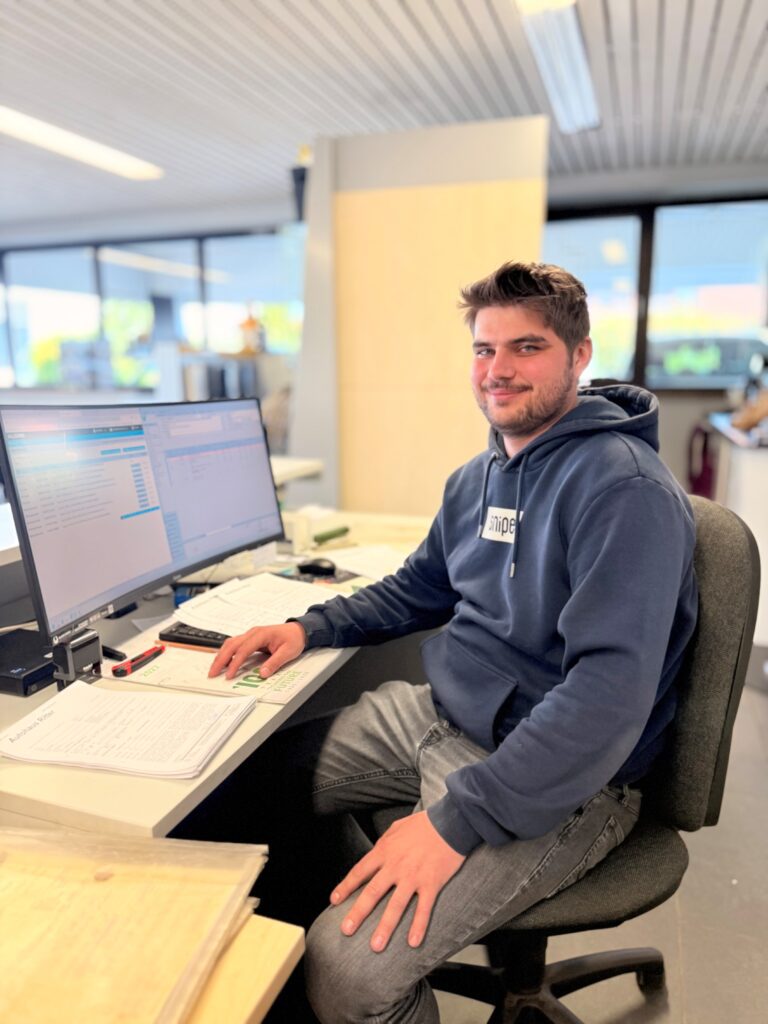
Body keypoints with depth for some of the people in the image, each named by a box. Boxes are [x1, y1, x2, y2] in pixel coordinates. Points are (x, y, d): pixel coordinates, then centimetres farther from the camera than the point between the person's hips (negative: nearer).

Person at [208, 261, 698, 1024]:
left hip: (559, 779, -8)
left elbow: (611, 692, -28)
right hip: (438, 716, 8)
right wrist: (310, 629, 5)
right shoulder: (478, 476, 8)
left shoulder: (626, 489, -20)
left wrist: (458, 820, -29)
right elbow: (419, 590, 19)